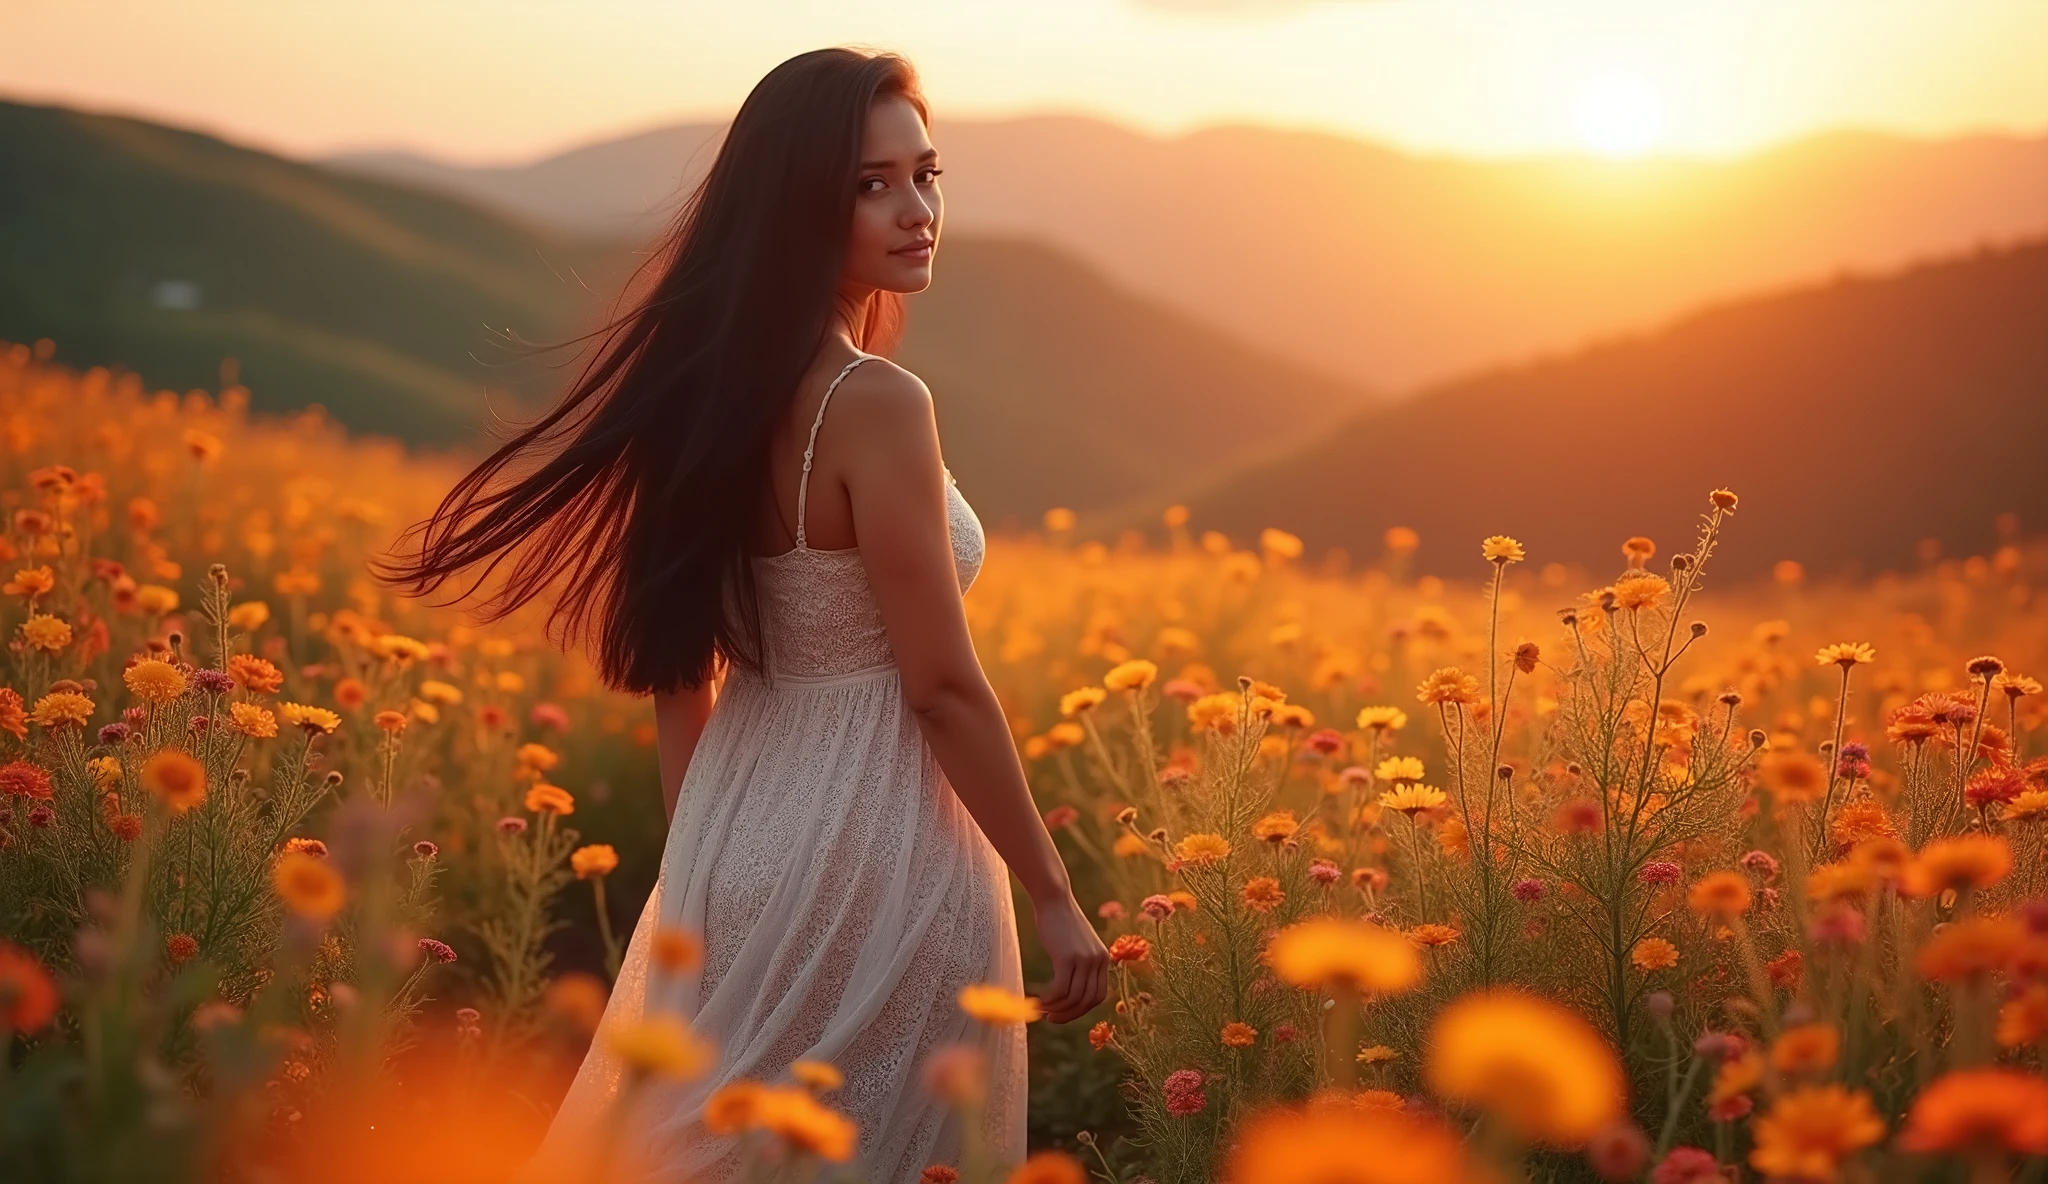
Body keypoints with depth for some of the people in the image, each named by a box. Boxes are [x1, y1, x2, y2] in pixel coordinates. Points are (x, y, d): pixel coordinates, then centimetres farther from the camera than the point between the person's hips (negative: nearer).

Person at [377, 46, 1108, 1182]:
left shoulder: (722, 385, 5)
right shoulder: (876, 403, -19)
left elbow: (679, 657, 10)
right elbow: (945, 687, -18)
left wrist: (704, 858, 18)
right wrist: (1055, 899, -9)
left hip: (739, 839, 8)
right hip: (876, 855, -8)